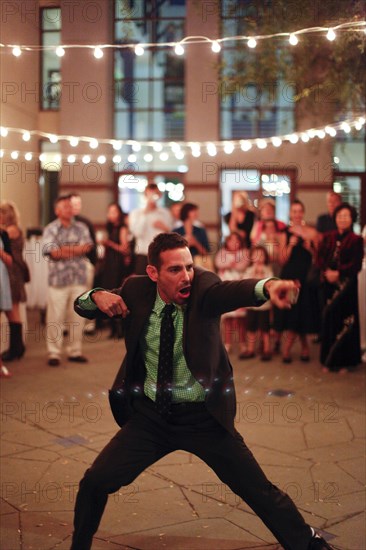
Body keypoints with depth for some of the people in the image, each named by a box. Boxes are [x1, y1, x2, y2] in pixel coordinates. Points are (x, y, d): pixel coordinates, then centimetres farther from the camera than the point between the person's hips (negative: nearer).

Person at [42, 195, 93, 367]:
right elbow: (51, 252, -9)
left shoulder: (81, 228, 11)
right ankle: (54, 353, 6)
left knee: (77, 317, 6)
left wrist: (64, 249, -13)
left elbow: (87, 246, -4)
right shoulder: (50, 229, 4)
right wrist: (76, 250, -7)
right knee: (55, 318, -2)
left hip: (79, 279, 3)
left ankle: (75, 351, 16)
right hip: (58, 279, -3)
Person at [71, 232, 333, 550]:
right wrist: (98, 296, -20)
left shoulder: (203, 287, -14)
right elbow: (81, 306, 5)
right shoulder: (137, 291, -5)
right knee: (95, 482, -2)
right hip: (150, 416, 2)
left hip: (203, 417, -2)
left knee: (260, 491, 2)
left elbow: (233, 290, -37)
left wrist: (268, 286, -60)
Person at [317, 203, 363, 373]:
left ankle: (344, 361, 8)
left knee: (344, 321, -1)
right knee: (329, 320, 7)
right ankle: (329, 360, 16)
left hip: (346, 285, -4)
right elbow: (320, 258, 6)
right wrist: (327, 271, -12)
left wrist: (338, 273, -17)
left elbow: (356, 265, -10)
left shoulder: (356, 240, -4)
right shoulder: (328, 237, 11)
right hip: (329, 284, 4)